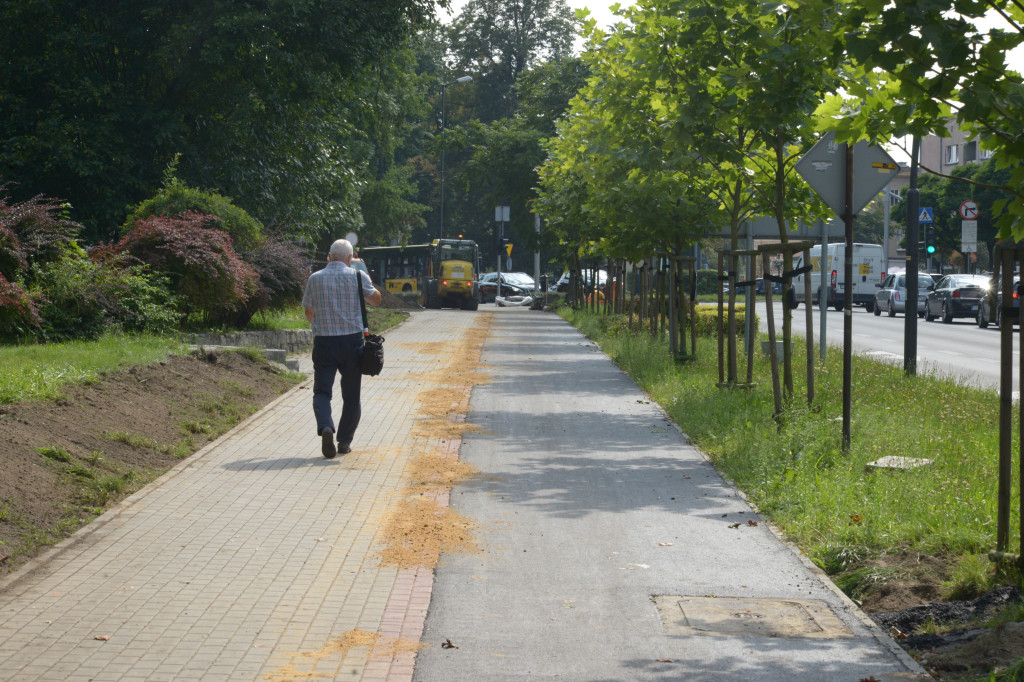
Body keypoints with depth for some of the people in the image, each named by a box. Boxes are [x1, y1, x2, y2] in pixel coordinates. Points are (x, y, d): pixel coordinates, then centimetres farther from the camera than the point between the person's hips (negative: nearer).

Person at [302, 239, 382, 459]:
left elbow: (309, 313, 10)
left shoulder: (314, 279, 1)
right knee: (351, 395, 12)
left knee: (322, 391, 3)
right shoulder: (357, 276, -4)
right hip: (352, 340, 0)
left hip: (323, 341, 0)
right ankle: (344, 441, 14)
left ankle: (325, 427, -23)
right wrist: (368, 282, 30)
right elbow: (376, 299, 11)